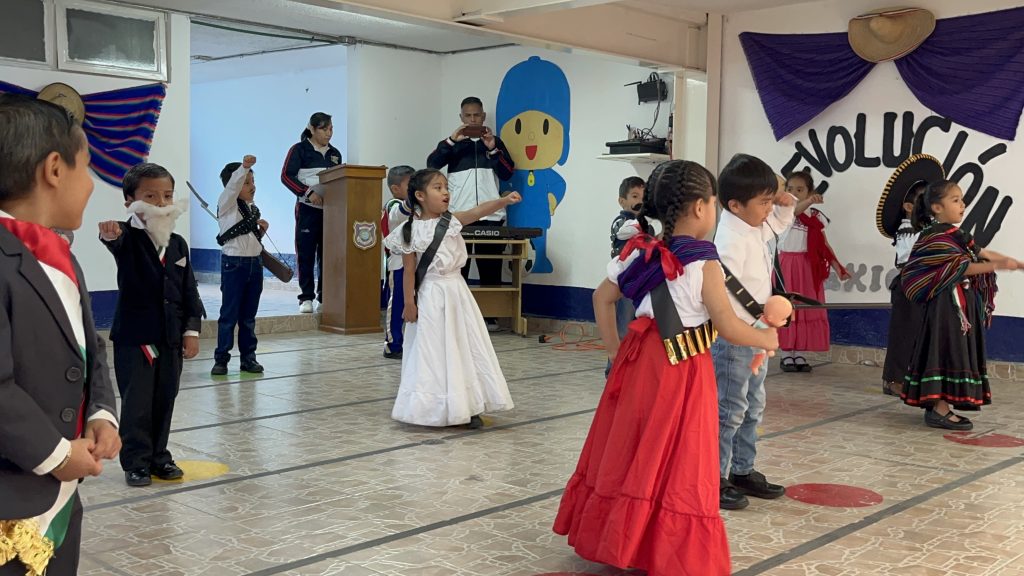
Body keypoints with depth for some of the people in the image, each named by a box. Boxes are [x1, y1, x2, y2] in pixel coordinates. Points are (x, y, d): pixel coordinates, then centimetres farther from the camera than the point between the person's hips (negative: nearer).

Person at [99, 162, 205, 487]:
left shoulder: (178, 244, 7)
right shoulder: (128, 239, -7)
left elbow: (189, 290, 9)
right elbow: (116, 241, -34)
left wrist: (191, 331, 3)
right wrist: (110, 234, -59)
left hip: (171, 337, 5)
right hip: (134, 336, -5)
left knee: (165, 400, 12)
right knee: (136, 402, 1)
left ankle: (159, 457, 25)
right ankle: (136, 462, 12)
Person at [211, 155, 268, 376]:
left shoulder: (254, 209, 14)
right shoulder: (226, 205, -4)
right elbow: (232, 187, -24)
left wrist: (262, 230, 4)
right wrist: (244, 166, -37)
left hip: (255, 263, 6)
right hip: (234, 263, -6)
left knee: (249, 315, 10)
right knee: (229, 314, -3)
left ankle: (248, 357, 17)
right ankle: (221, 359, 5)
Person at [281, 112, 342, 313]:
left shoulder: (335, 154, 15)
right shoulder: (299, 150, 0)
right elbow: (286, 176, -7)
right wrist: (308, 193, -15)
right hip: (308, 208, -4)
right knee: (306, 253, -2)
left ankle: (325, 295, 9)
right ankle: (306, 297, 3)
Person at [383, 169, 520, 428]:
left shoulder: (452, 220, 2)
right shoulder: (411, 231, -7)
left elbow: (478, 211, -13)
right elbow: (409, 271, -5)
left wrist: (505, 200, -30)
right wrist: (409, 304, -6)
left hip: (457, 290, 4)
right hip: (431, 295, -4)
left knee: (466, 346, 7)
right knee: (434, 351, 3)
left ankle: (468, 406, 15)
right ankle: (434, 409, 13)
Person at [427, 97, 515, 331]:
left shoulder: (495, 142, 15)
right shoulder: (453, 143, 12)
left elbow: (508, 173, 5)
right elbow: (432, 164, -3)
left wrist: (493, 149, -6)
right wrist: (452, 141, -12)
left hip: (490, 215, 1)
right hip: (458, 215, -1)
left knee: (490, 269, 2)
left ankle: (490, 316, 8)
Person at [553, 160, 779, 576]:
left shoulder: (641, 253, 3)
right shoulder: (704, 265, -16)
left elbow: (602, 297, 11)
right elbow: (729, 328, -14)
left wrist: (614, 349, 15)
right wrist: (766, 339, 4)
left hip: (641, 361, 6)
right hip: (682, 371, -6)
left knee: (629, 452, 16)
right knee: (675, 464, 2)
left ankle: (614, 538, 28)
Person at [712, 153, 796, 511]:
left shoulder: (758, 229, 7)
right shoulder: (732, 239, -22)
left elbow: (781, 220, 25)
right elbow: (723, 292, -30)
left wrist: (785, 200, 7)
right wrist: (753, 318, -30)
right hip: (732, 338, -10)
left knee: (753, 407, 18)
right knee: (729, 410, -4)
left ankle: (742, 471, 29)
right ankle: (714, 479, 6)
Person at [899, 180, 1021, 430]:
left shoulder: (956, 235, 18)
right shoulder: (936, 236, -13)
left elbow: (982, 252, 16)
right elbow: (960, 268, -19)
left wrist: (1016, 263, 12)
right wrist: (997, 266, -23)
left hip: (961, 304, 10)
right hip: (948, 304, -10)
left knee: (956, 351, 11)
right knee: (948, 351, -9)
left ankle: (937, 405, 16)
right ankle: (940, 410, -6)